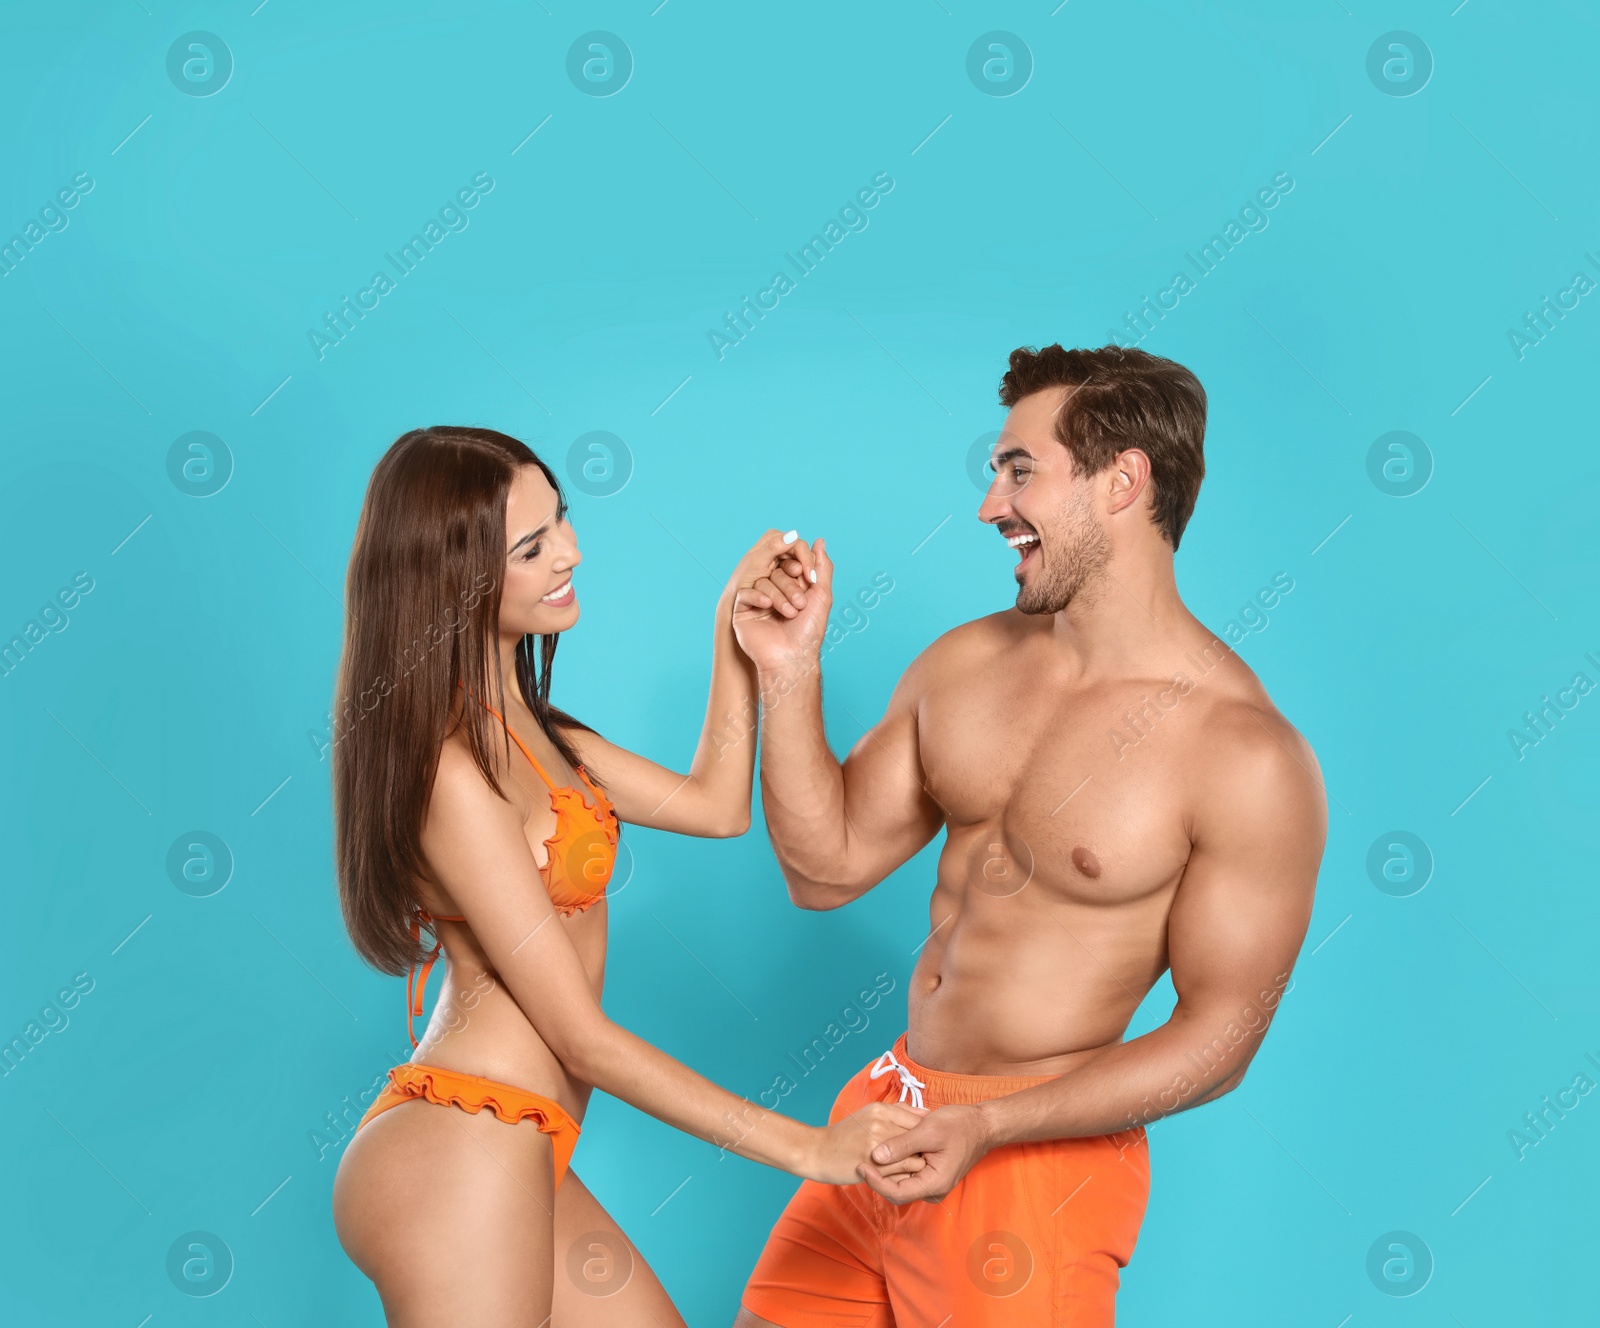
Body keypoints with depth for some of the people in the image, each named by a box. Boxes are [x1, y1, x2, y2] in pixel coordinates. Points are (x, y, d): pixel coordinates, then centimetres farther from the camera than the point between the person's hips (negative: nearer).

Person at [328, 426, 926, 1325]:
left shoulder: (516, 726, 9)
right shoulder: (452, 771, -19)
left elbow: (716, 806, 17)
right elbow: (583, 1039, -18)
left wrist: (736, 634, 7)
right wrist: (807, 1147, -16)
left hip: (517, 1156, 9)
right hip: (460, 1160, -9)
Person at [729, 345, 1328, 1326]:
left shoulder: (1251, 761, -18)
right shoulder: (967, 663, 2)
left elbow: (1220, 1037, -15)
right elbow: (827, 867, 6)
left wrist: (986, 1128, -23)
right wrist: (791, 676, -5)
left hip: (1039, 1159, -6)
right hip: (887, 1103, 6)